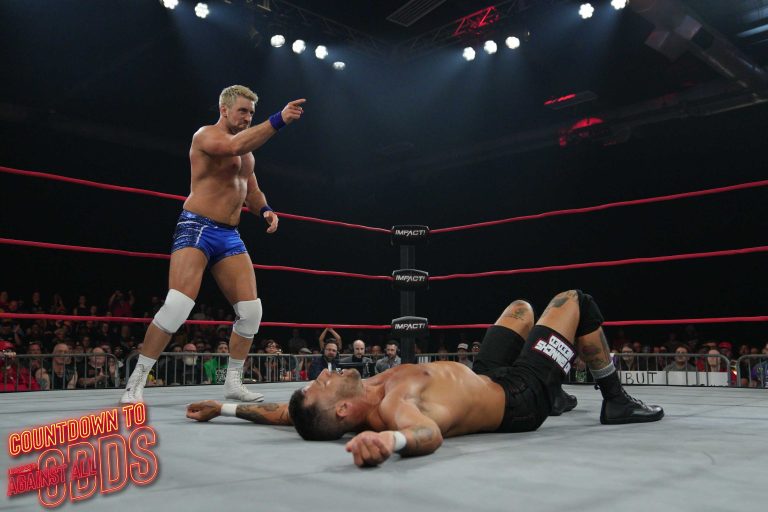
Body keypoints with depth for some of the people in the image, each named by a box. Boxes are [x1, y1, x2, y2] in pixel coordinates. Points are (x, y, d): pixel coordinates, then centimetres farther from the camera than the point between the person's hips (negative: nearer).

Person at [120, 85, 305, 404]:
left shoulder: (246, 153, 20)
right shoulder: (206, 135, -5)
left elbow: (251, 190, 27)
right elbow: (235, 145, -26)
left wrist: (264, 210, 5)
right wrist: (278, 120, -30)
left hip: (230, 236, 8)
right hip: (197, 228, -8)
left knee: (251, 311, 1)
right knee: (177, 306, -21)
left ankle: (233, 382, 15)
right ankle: (135, 383, -10)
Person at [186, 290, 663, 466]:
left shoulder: (364, 401, -20)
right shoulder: (394, 409, -42)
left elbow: (283, 412, -9)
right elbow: (429, 433, -65)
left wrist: (226, 406, -14)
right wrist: (392, 439, -85)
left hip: (487, 378, 8)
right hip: (520, 398, -8)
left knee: (522, 307, 30)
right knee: (575, 301, 3)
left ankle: (568, 396, 53)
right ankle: (617, 402, 24)